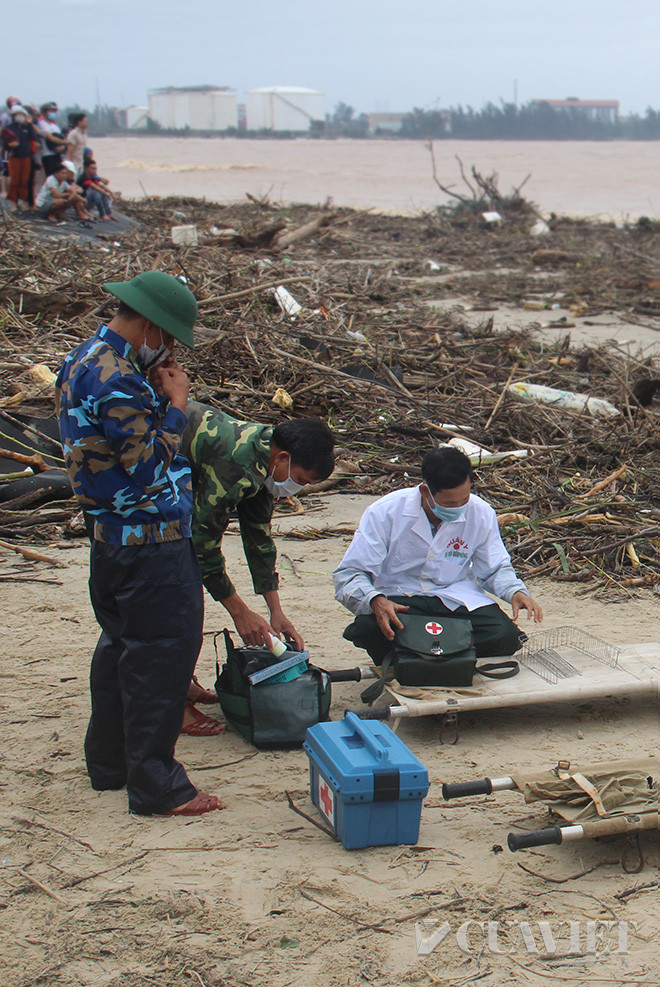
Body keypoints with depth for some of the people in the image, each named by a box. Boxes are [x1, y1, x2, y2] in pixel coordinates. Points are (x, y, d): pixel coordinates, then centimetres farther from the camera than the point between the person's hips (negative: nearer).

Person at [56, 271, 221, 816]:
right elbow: (150, 467, -23)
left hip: (114, 536, 11)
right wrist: (177, 404, -13)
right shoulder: (117, 381, -23)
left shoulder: (86, 358, 10)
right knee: (161, 655, -3)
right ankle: (156, 786, 4)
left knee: (121, 645, 20)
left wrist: (158, 395, 3)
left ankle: (110, 762, 32)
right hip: (149, 541, -11)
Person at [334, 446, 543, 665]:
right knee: (368, 629, -37)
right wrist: (375, 601, -35)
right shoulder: (385, 513, -13)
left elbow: (493, 569, 14)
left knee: (505, 637, -27)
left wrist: (515, 591, -9)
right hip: (399, 598, -2)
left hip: (457, 599, 3)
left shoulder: (481, 514, -4)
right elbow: (348, 575, -13)